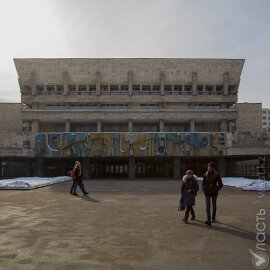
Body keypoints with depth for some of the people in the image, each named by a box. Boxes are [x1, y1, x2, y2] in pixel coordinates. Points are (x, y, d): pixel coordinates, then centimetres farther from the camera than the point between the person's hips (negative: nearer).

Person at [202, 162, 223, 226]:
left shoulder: (217, 175, -8)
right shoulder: (205, 175, -2)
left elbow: (220, 184, -3)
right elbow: (203, 183, 9)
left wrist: (216, 190, -10)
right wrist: (204, 190, -2)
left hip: (214, 193, -1)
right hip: (207, 193, 1)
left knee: (214, 206, 13)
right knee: (208, 206, -11)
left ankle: (213, 218, 35)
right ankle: (209, 221, -14)